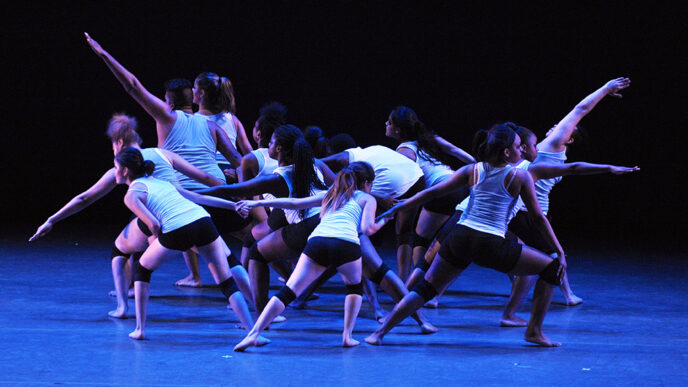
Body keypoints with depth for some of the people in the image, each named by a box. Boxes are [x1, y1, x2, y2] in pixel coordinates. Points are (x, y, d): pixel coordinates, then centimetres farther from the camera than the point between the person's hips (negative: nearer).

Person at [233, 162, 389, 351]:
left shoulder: (329, 195, 34)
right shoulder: (367, 199, 23)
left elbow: (295, 203, 34)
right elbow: (367, 229, 8)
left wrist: (258, 203, 39)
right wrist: (381, 223, 29)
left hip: (316, 241, 2)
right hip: (346, 243, -2)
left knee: (288, 292, -2)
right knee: (355, 287, 28)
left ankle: (253, 334, -16)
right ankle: (347, 336, 16)